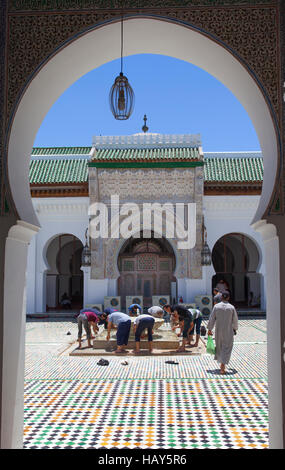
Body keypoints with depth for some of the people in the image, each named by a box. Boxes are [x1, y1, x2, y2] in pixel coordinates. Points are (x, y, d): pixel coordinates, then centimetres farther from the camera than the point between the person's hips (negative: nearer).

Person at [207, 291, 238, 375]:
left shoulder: (216, 306, -5)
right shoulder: (231, 307, -7)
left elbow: (212, 319, -3)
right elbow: (235, 320, 2)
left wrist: (209, 329, 7)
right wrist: (234, 328, 20)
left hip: (218, 331, 2)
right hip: (228, 331, -2)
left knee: (219, 347, 20)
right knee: (226, 348, 1)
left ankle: (222, 364, 34)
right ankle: (222, 367, -11)